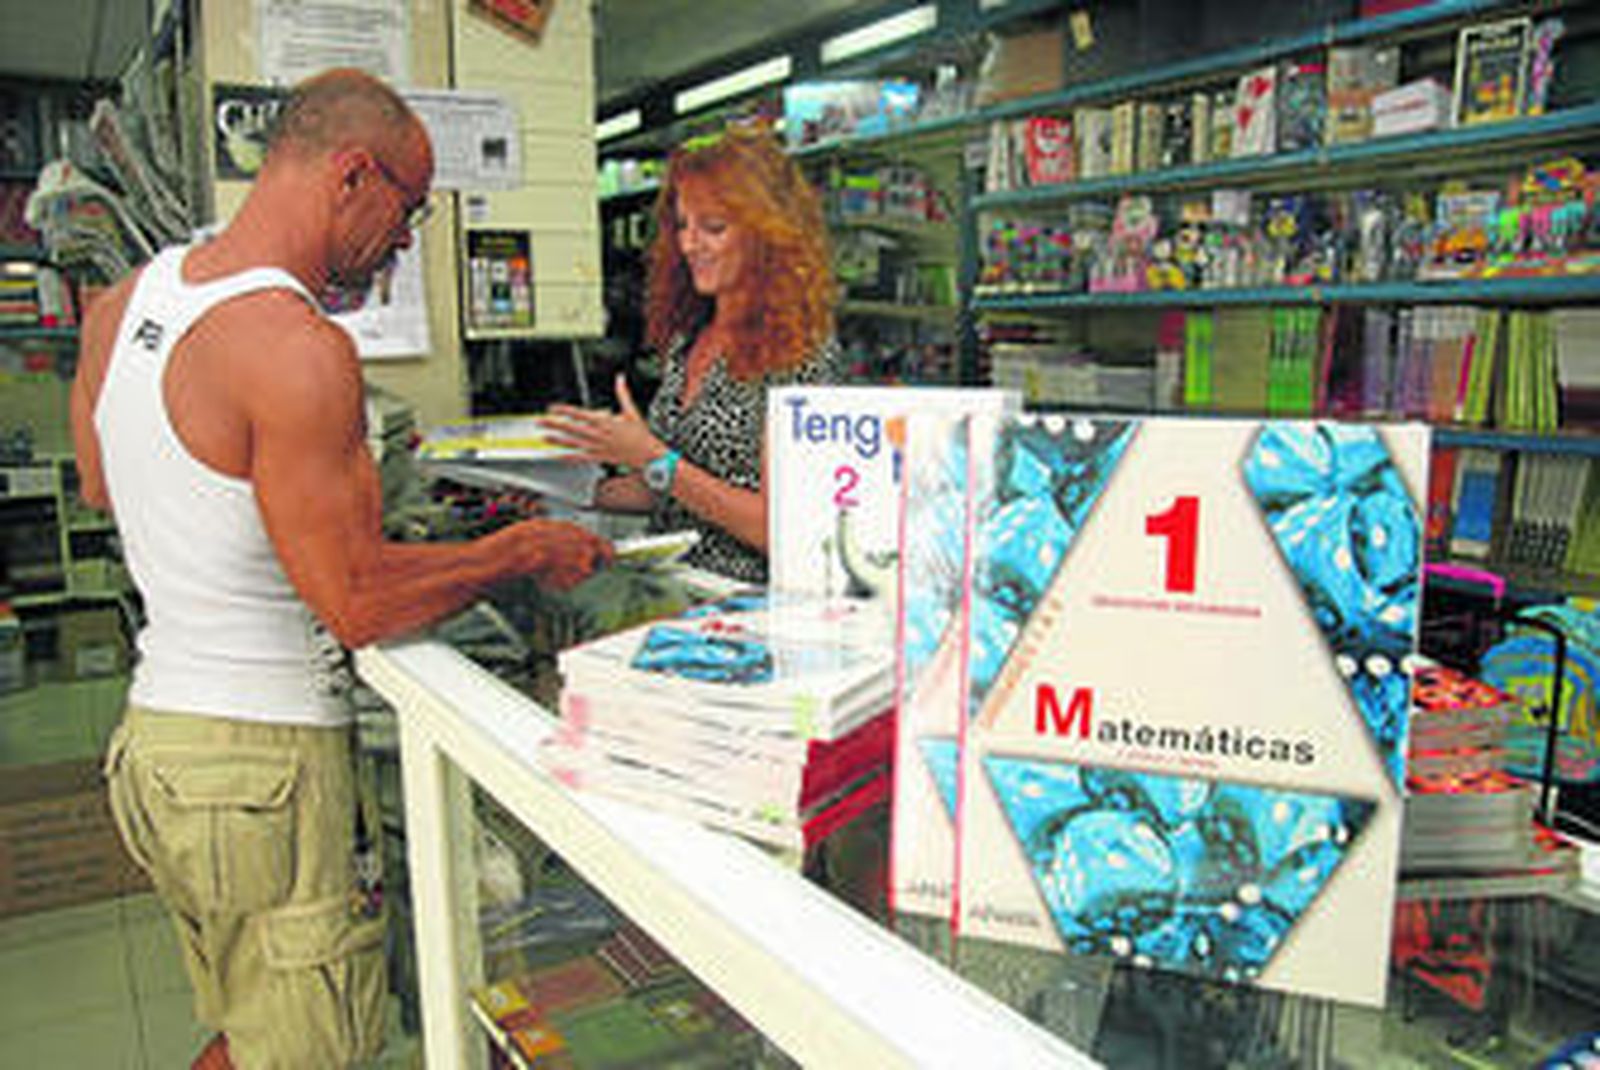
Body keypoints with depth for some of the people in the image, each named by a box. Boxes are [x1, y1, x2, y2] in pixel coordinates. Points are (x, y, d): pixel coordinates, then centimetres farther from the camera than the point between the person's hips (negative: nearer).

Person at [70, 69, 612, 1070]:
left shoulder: (122, 304, 6)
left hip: (155, 730, 9)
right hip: (262, 759, -9)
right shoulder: (299, 348, -22)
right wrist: (524, 551, -9)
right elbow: (358, 602, -22)